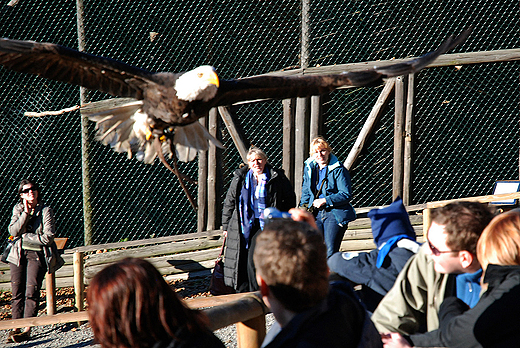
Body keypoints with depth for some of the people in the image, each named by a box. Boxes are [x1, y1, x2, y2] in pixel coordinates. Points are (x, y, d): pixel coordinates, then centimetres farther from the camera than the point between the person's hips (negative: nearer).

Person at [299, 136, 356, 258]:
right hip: (316, 214, 5)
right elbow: (305, 191, 22)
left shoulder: (338, 170, -8)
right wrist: (303, 207, 10)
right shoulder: (309, 167, 10)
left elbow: (346, 195, -12)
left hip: (334, 214, -5)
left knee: (330, 252, -9)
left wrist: (325, 201, -17)